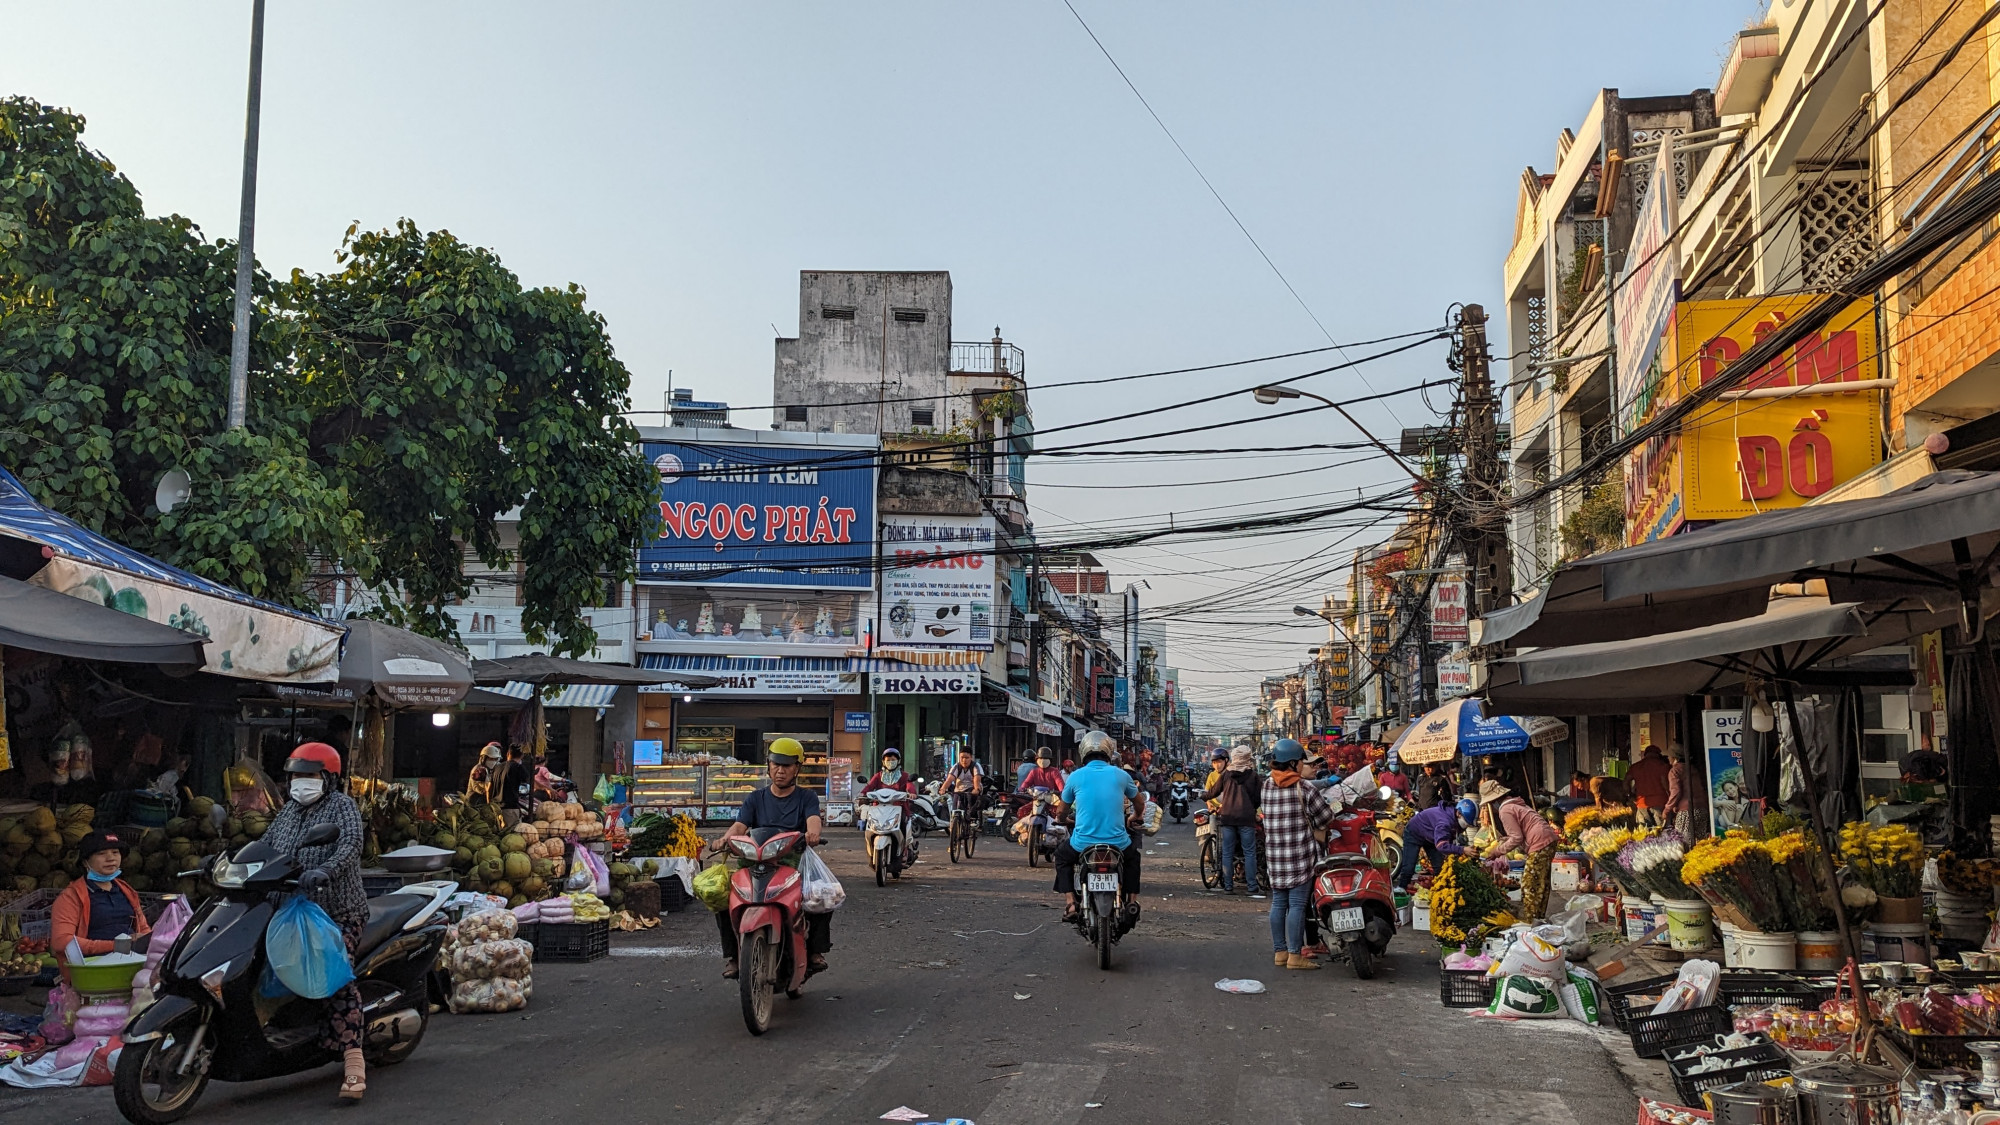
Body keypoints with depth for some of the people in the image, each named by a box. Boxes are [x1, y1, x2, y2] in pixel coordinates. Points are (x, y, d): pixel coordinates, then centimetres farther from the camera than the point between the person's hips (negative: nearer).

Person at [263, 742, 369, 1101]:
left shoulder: (341, 805, -3)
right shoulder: (289, 810, 19)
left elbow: (351, 843, -20)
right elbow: (265, 846, 18)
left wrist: (325, 870, -37)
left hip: (338, 911, -8)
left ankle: (353, 1061, -27)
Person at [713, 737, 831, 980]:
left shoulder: (806, 797, 11)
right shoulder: (756, 798, 16)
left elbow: (814, 820, -11)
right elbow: (740, 825, 0)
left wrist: (813, 833, -36)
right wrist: (725, 838, -24)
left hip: (796, 863, -1)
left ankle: (816, 950, -14)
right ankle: (731, 955, -11)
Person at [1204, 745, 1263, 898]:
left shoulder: (1226, 774, 4)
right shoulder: (1252, 775, -2)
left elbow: (1214, 791, 14)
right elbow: (1258, 796, -2)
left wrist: (1204, 794, 35)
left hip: (1227, 816, 2)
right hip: (1246, 817, -2)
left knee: (1227, 853, 7)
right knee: (1249, 853, 1)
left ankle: (1228, 886, 8)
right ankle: (1251, 887, -3)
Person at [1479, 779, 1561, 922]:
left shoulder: (1505, 810, -10)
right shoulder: (1515, 804, 19)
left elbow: (1516, 838, -12)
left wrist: (1496, 851, -5)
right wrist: (1501, 842, 20)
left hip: (1540, 843, -10)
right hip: (1550, 840, 10)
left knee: (1529, 884, -5)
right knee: (1541, 882, 15)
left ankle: (1529, 921, -3)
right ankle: (1538, 918, 22)